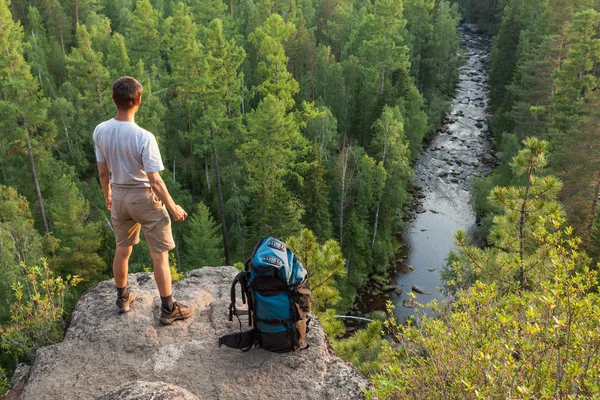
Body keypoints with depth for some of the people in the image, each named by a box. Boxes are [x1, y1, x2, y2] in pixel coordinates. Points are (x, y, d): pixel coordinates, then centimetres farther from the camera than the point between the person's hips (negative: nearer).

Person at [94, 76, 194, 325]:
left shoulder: (100, 131, -8)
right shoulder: (143, 137, -26)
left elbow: (102, 171, 3)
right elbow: (155, 181, -22)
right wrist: (172, 207, -11)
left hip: (119, 196, 6)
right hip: (144, 197, -6)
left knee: (122, 249, 23)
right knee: (160, 255, 7)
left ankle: (122, 298, 41)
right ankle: (168, 309, 16)